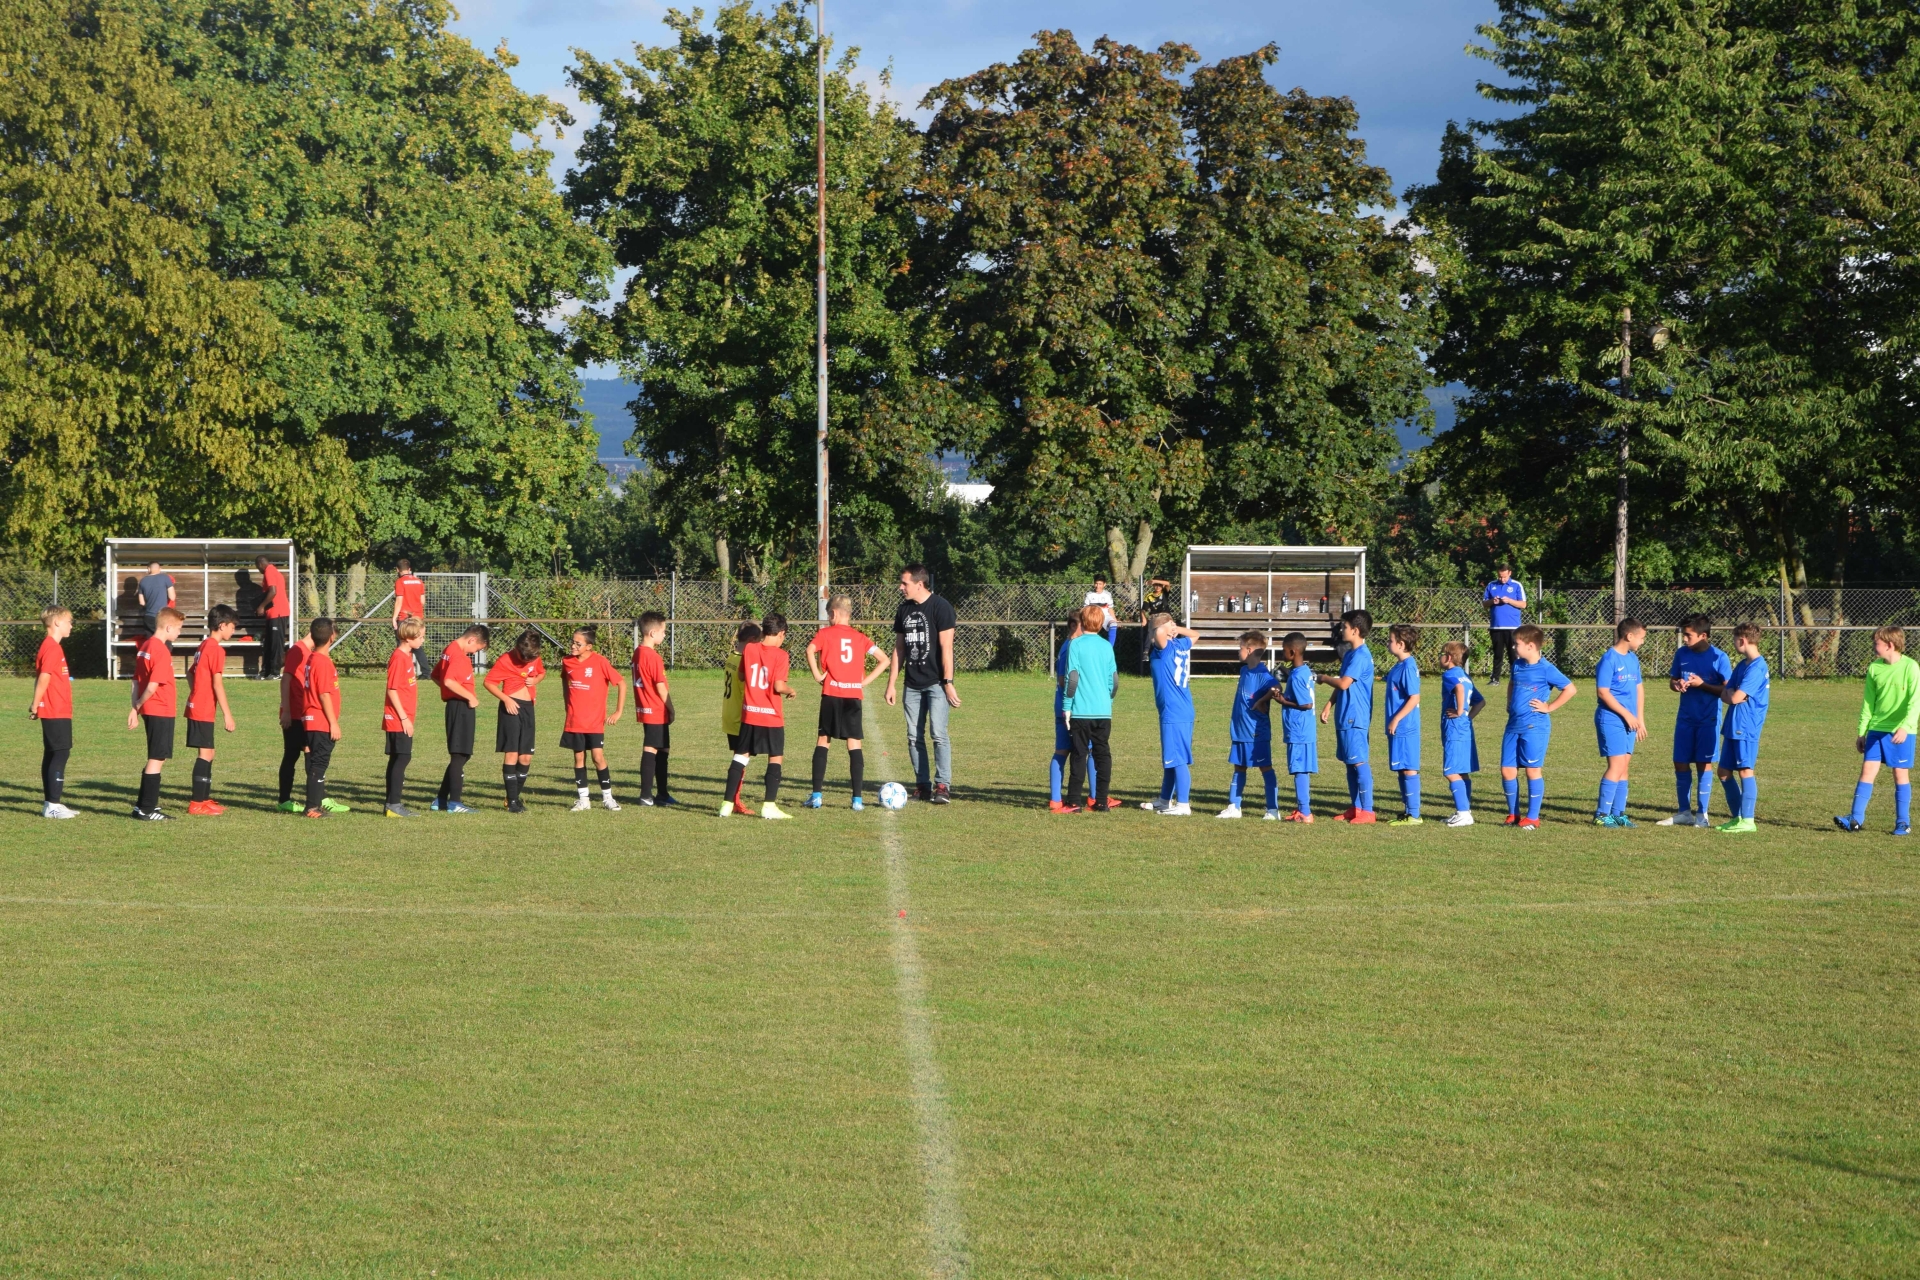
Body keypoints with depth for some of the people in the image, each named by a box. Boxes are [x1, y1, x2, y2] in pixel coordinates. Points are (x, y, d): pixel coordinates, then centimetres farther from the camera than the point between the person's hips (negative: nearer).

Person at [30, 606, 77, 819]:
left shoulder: (51, 647, 16)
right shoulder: (52, 648, -15)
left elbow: (42, 677, 17)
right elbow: (44, 678, -20)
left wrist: (36, 705, 12)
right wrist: (36, 705, -13)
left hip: (59, 712, 10)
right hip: (56, 712, -10)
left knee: (52, 755, 12)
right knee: (60, 754, -9)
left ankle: (50, 803, 17)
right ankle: (53, 804, -10)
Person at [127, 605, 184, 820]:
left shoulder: (145, 646, 11)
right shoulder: (162, 651, -18)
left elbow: (137, 681, 11)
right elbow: (153, 686, -21)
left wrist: (135, 708, 9)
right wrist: (139, 705, -5)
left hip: (150, 711, 9)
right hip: (162, 711, -9)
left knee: (157, 759, 18)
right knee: (157, 759, -2)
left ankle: (143, 805, 22)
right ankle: (146, 809, 0)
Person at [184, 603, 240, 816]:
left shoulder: (203, 646, 14)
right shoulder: (217, 650, -14)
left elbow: (190, 672, 22)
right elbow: (217, 684, -17)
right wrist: (228, 714, -15)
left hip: (196, 708, 9)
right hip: (204, 711, -9)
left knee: (206, 754, 15)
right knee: (205, 754, -7)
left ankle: (204, 798, 22)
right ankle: (197, 803, -8)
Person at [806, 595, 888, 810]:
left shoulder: (825, 633, 2)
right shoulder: (860, 638, 11)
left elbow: (810, 650, -18)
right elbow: (883, 660, 7)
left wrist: (817, 675, -8)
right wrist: (865, 680, 7)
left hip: (831, 694, -2)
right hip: (854, 694, 2)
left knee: (823, 740, 8)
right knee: (855, 744, 2)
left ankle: (817, 795, 4)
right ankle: (857, 798, -3)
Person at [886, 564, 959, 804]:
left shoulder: (940, 607, -8)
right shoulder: (904, 610, 11)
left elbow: (946, 647, -11)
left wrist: (948, 682, -15)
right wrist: (891, 684, 13)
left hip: (936, 683, -6)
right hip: (913, 684, 6)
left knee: (938, 734, -11)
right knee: (914, 737, 5)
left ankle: (943, 785, -7)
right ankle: (922, 785, 11)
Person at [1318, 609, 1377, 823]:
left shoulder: (1361, 656, -16)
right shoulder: (1349, 654, 15)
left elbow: (1344, 683, -23)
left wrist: (1323, 678, -7)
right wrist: (1329, 706, 14)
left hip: (1355, 718, -10)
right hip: (1345, 717, 10)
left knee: (1360, 763, -7)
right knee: (1350, 764, 13)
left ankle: (1367, 811, -5)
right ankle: (1355, 808, 19)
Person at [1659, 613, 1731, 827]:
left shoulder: (1718, 658, -11)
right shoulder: (1681, 654, 3)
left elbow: (1727, 690, -11)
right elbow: (1672, 680, 12)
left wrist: (1702, 685, -21)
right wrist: (1676, 684, -11)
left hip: (1708, 720, -5)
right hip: (1685, 719, 5)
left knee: (1704, 764, 1)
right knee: (1680, 764, 6)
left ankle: (1702, 814, 9)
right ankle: (1684, 812, 18)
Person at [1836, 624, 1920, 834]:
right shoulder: (1874, 668, 4)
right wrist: (1861, 731, 11)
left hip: (1901, 732, -4)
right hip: (1877, 729, 4)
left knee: (1901, 774, 1)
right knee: (1867, 770, -1)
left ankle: (1903, 822, 11)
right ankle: (1856, 819, -2)